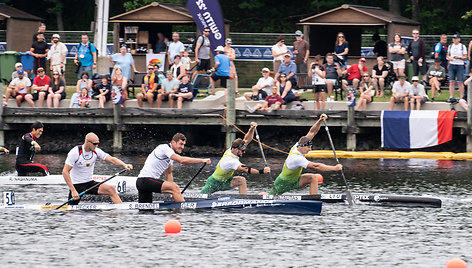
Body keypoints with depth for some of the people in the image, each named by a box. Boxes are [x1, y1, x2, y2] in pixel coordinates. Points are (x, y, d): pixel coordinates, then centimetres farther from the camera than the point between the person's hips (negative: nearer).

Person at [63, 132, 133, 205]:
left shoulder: (96, 151, -3)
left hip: (90, 183, 4)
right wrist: (73, 191, -25)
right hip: (76, 185, -4)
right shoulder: (75, 152, -17)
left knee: (111, 189, -17)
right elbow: (65, 172, -18)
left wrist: (124, 165, -30)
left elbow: (112, 159, -9)